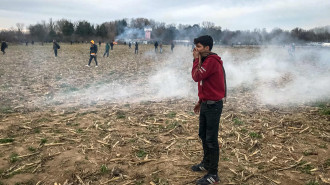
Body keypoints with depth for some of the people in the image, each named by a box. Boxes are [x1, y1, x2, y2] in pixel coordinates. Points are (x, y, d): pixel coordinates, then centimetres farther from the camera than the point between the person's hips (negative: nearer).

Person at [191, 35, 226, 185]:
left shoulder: (212, 61, -18)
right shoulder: (206, 60, 13)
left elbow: (197, 77, -24)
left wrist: (196, 60, -13)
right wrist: (200, 101, 20)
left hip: (213, 105, -10)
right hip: (206, 104, 10)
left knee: (211, 140, -4)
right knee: (203, 135, 19)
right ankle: (206, 163, 36)